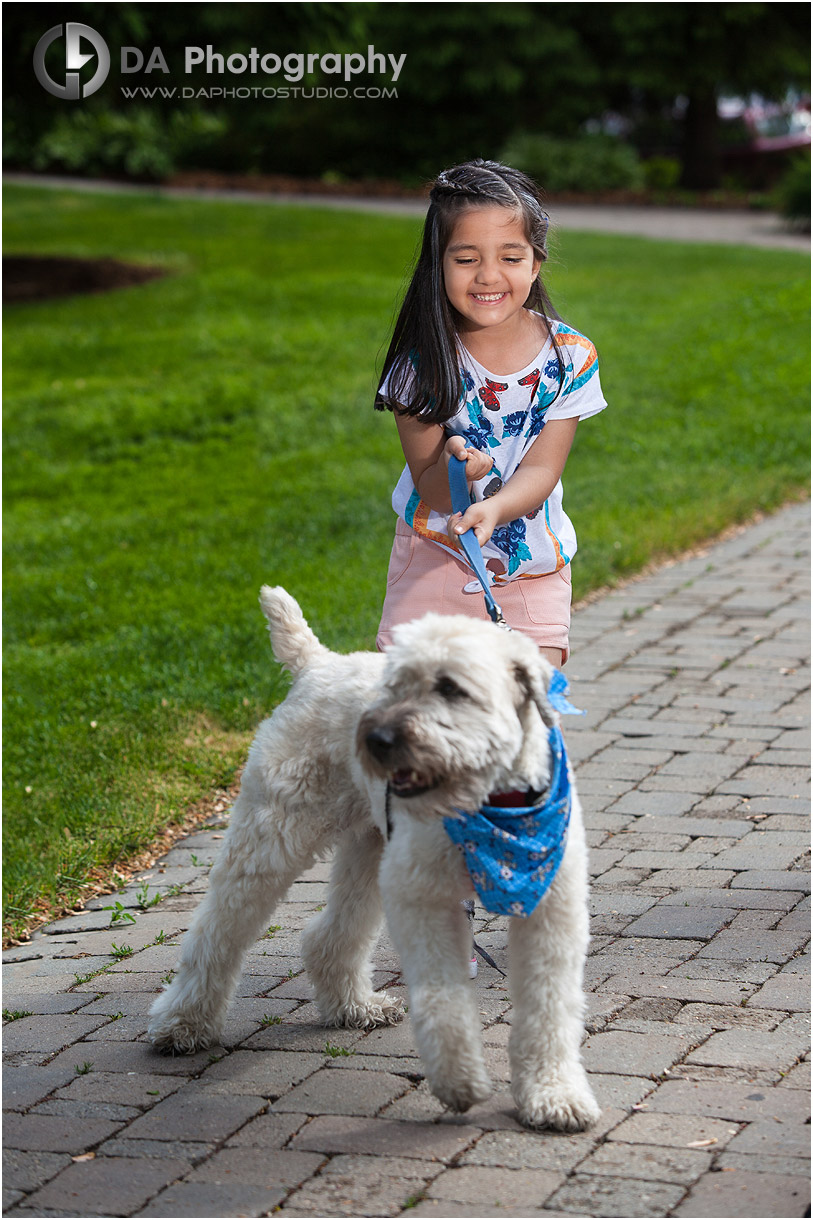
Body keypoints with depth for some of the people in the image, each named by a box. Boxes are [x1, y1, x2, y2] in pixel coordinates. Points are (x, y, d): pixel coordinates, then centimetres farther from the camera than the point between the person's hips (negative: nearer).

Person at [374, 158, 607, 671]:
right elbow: (430, 489, -15)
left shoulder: (570, 357, -11)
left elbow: (541, 471, -16)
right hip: (434, 556, 0)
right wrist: (454, 467, -39)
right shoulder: (424, 361, -14)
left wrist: (493, 508, -37)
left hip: (531, 567, 1)